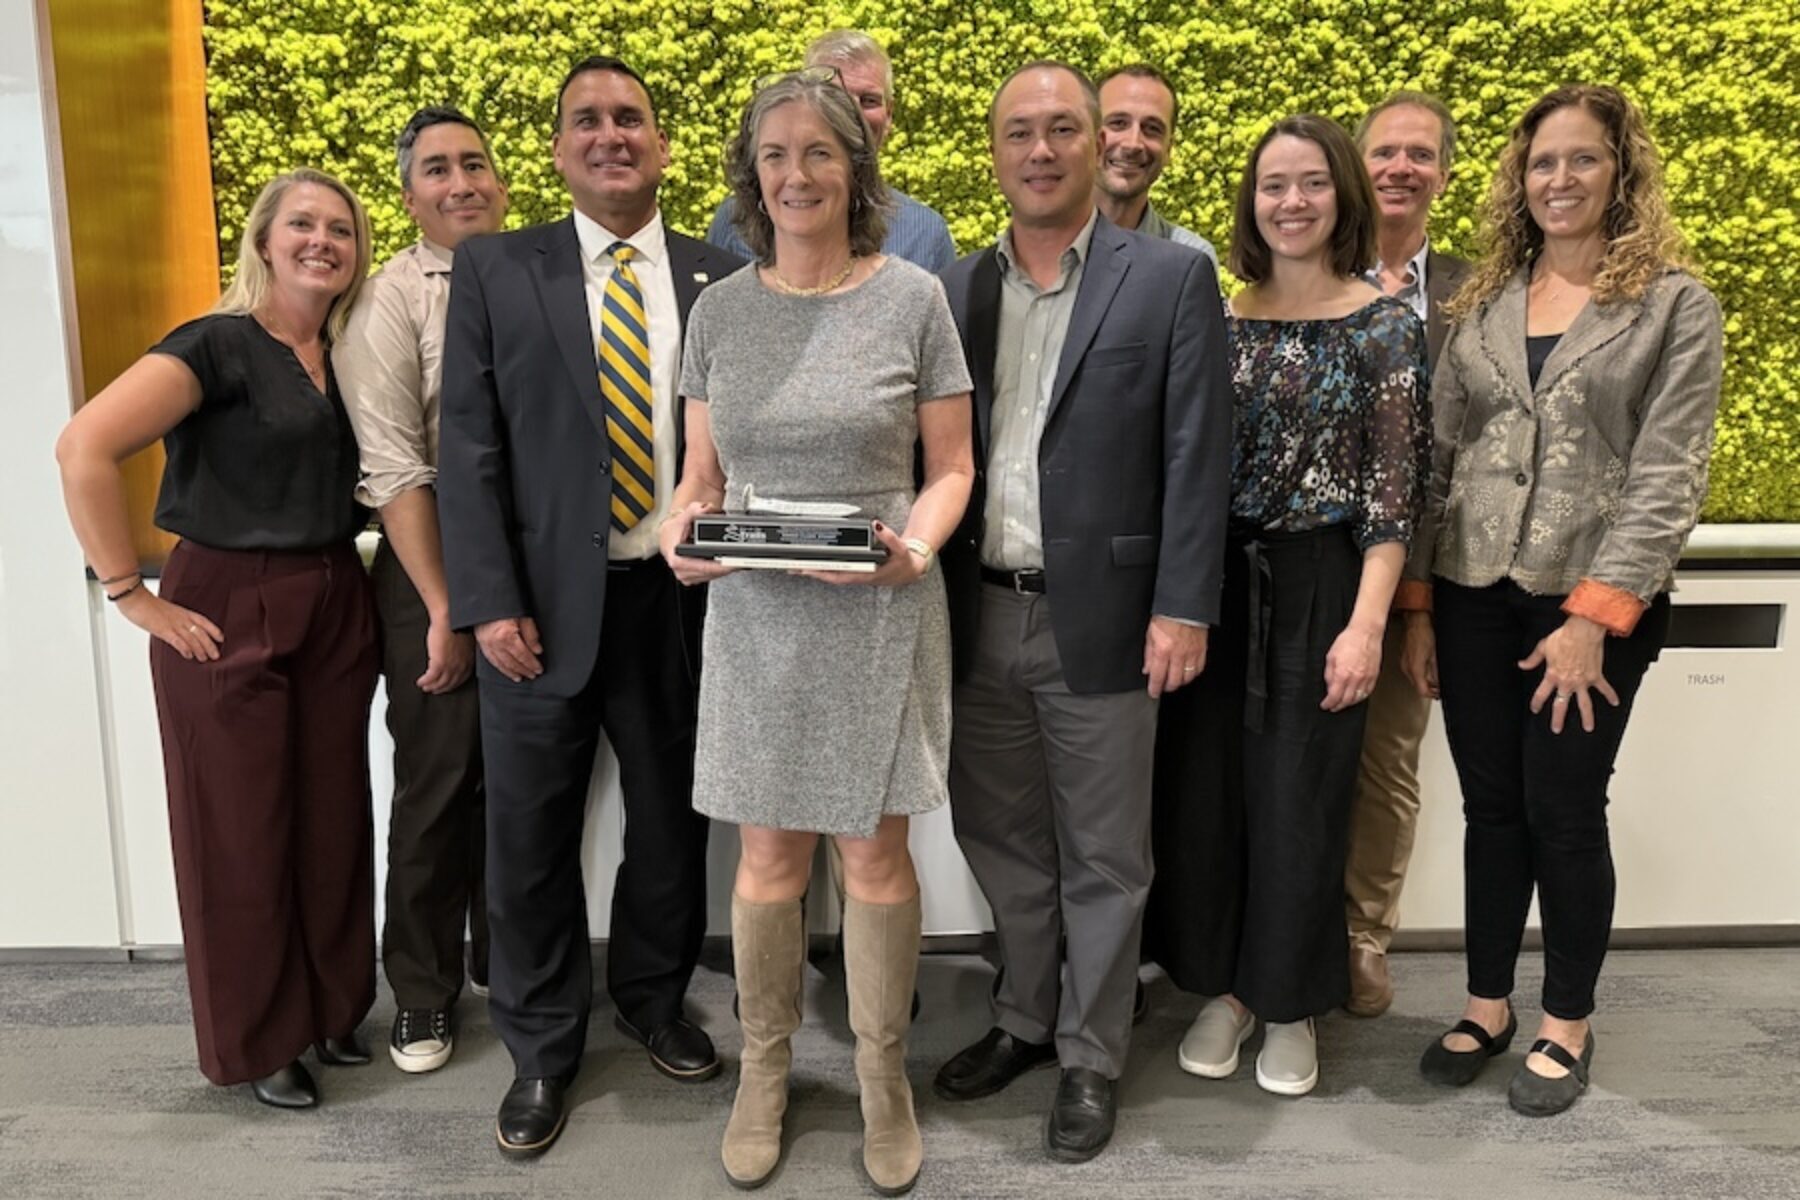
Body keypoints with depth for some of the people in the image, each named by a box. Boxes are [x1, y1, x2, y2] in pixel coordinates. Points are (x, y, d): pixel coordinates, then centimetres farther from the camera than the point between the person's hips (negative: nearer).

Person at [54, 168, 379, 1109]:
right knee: (241, 833, 6)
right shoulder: (219, 344, -11)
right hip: (230, 614, -6)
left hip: (335, 611, 6)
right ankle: (258, 1044, 23)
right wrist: (131, 594, -17)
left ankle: (330, 1009, 31)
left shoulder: (344, 356, 8)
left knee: (332, 821, 13)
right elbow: (84, 448, -21)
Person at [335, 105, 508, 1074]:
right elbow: (391, 468, -11)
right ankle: (422, 993, 26)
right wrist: (446, 608, -13)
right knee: (436, 791, 7)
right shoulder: (392, 298, -6)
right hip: (432, 565, -4)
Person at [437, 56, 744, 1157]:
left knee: (672, 821, 14)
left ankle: (655, 999, 38)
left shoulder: (725, 280, 5)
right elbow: (469, 447, -2)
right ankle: (543, 1048, 29)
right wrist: (491, 603, -9)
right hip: (543, 602, -1)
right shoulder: (496, 271, 2)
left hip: (681, 599, 1)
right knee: (532, 836, 9)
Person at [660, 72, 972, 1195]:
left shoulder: (913, 297, -3)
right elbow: (701, 478, 10)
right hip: (756, 617, 2)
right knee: (769, 853, 10)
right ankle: (765, 1070, 30)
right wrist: (683, 536, -12)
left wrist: (915, 546, -18)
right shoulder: (719, 311, 5)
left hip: (877, 616, -2)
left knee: (874, 851, 7)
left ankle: (885, 1077, 27)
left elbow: (951, 468, 1)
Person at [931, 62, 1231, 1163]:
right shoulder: (955, 288, 9)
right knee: (1000, 840, 16)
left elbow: (1197, 456, -5)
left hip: (1099, 618, -4)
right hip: (979, 617, 4)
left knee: (1101, 858, 8)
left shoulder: (1172, 278, -2)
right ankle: (1029, 1019, 37)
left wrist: (1184, 608, -10)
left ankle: (1092, 1059, 26)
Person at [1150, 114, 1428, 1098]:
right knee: (1201, 791, 7)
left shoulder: (1385, 325, -3)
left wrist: (1367, 624, -12)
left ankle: (1290, 1005, 26)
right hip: (1214, 582, 3)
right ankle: (1223, 988, 28)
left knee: (1300, 799, 5)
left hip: (1319, 587, -3)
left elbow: (1395, 490, -6)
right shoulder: (1220, 317, 6)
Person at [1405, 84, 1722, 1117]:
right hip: (1473, 597, 4)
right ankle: (1488, 1006, 26)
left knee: (1565, 814, 3)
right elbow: (1440, 456, 8)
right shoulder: (1485, 302, 10)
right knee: (1491, 808, 11)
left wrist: (1595, 613, -15)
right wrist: (1418, 602, 3)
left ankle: (1569, 1026, 22)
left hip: (1593, 603, -3)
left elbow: (1667, 478, -8)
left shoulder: (1678, 305, -1)